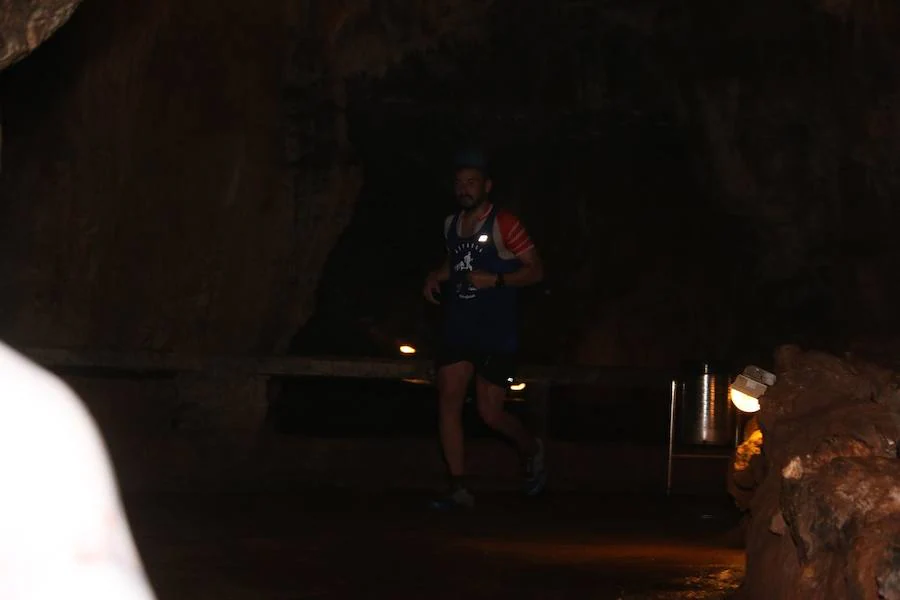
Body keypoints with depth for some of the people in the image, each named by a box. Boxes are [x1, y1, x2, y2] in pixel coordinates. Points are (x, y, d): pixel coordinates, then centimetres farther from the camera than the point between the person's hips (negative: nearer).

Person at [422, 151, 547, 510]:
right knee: (448, 403, -6)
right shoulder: (451, 225, 10)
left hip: (497, 335, -5)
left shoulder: (504, 225, -9)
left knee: (490, 413, -3)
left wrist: (495, 280, -20)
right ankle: (459, 490, -2)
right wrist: (437, 276, 8)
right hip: (457, 329, 5)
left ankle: (531, 448, 30)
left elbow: (536, 270, -9)